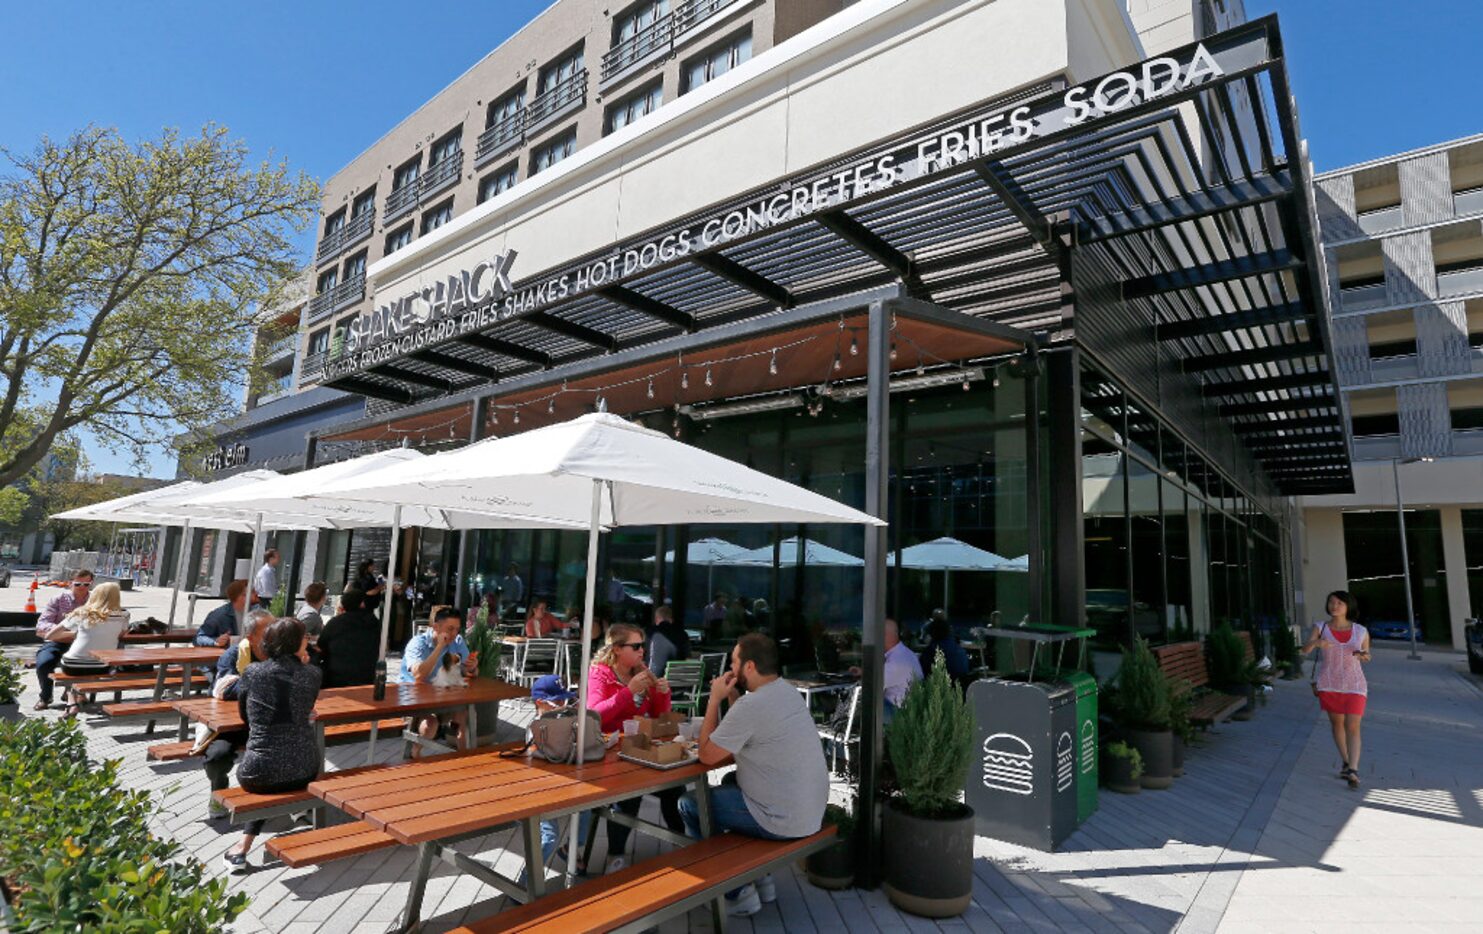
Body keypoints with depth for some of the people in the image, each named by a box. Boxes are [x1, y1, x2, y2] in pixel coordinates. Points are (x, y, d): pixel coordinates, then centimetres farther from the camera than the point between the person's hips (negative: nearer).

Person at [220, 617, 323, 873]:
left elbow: (245, 714, 11)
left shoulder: (253, 672, -4)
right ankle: (244, 846, 33)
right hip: (304, 771, 0)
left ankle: (244, 847, 24)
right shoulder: (312, 674, -4)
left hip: (260, 773, 0)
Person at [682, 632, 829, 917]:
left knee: (689, 804, 6)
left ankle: (737, 893, 13)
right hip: (812, 809, 9)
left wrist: (715, 699, -7)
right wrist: (732, 696, 6)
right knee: (731, 781, 30)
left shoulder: (751, 705, -24)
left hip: (785, 821, -9)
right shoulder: (786, 691, 5)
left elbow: (707, 755, -13)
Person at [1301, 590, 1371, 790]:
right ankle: (1346, 762, 32)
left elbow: (1366, 654, 11)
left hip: (1354, 685, -1)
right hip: (1329, 683, 1)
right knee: (1337, 723, 13)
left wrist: (1364, 656, -14)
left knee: (1353, 727, -11)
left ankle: (1353, 771, -15)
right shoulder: (1321, 627, -5)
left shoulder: (1361, 631, -3)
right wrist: (1316, 642, -38)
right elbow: (1305, 649, -16)